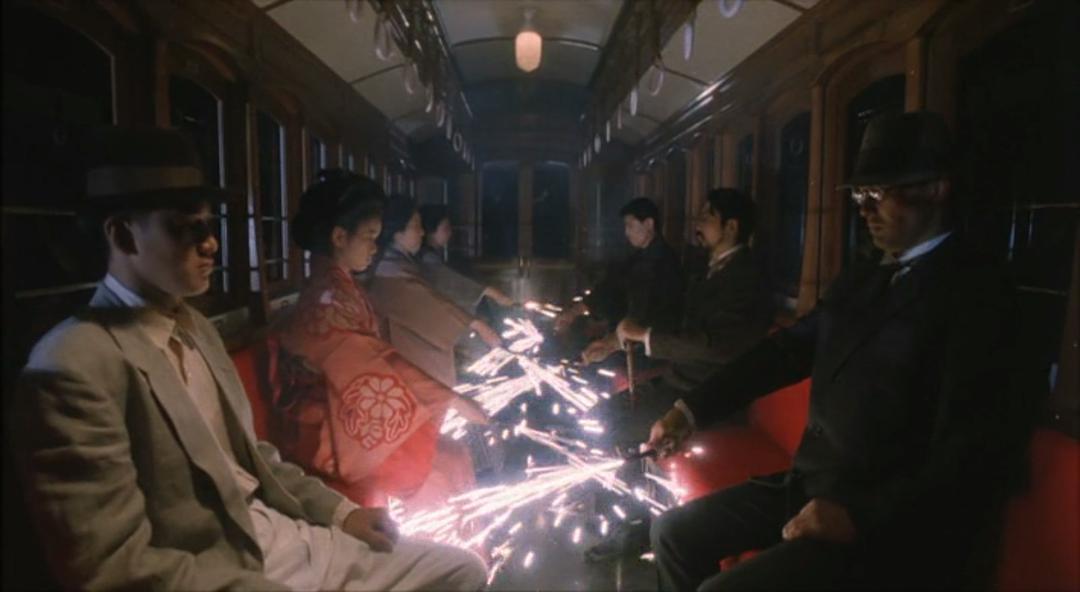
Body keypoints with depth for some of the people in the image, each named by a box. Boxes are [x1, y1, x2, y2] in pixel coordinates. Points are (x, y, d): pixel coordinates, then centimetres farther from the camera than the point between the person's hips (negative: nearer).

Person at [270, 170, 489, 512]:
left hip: (353, 424, 8)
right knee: (446, 468, -8)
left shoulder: (342, 288, 9)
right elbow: (377, 369, -23)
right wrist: (454, 400, -19)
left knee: (454, 455, 2)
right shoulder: (326, 297, -20)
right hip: (328, 439, -8)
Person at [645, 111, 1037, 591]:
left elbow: (976, 450, -19)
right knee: (675, 531, 4)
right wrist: (690, 409, 5)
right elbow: (786, 350, 13)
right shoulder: (858, 281, 12)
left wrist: (861, 515, -26)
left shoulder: (976, 291, -11)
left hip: (893, 524, -7)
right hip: (812, 486, 8)